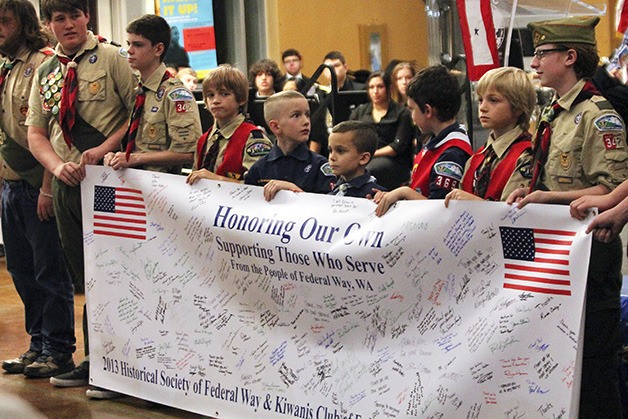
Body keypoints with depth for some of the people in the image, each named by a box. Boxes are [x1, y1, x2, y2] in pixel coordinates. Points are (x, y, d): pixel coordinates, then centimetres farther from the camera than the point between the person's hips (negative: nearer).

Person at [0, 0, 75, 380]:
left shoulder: (44, 63, -11)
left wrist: (47, 186, -21)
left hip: (38, 185, -9)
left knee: (50, 271, -1)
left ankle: (58, 351, 7)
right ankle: (38, 345, 25)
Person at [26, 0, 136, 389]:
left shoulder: (112, 59, -4)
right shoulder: (45, 73, 13)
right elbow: (36, 133, 12)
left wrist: (102, 149, -17)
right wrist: (58, 166, -7)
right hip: (67, 183, 6)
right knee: (86, 279, 12)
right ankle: (93, 362, 22)